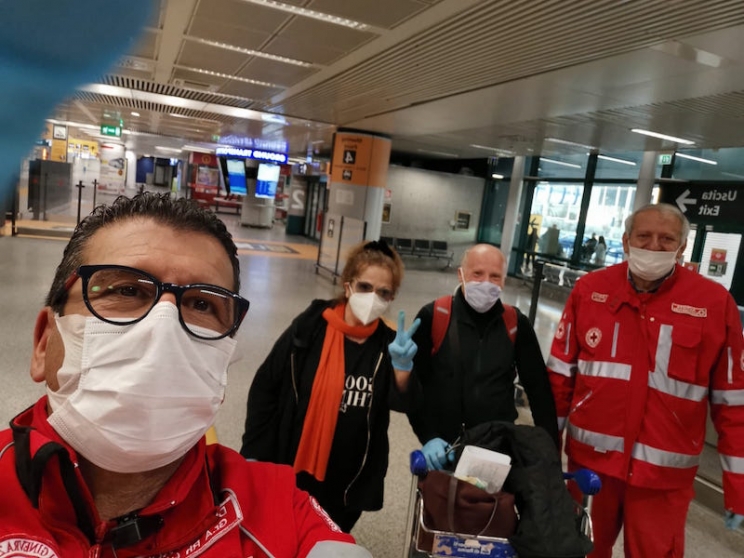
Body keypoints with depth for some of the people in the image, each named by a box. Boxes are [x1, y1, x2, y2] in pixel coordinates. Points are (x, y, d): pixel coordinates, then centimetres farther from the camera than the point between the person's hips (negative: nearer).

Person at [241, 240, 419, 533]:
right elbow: (265, 387, -7)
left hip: (349, 484, 2)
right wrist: (254, 450, -6)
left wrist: (402, 367, -35)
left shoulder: (388, 344, -7)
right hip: (289, 471, -1)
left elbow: (403, 402, -16)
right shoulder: (309, 327, -12)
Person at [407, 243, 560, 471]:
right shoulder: (433, 317, -11)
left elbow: (538, 387, 3)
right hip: (442, 449, -1)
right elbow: (412, 381, -8)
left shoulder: (516, 324, -3)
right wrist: (427, 437, -16)